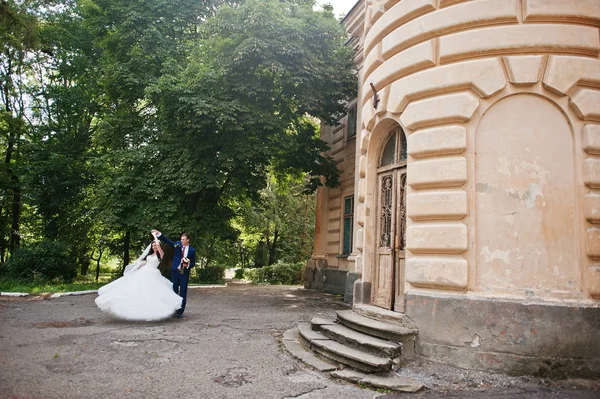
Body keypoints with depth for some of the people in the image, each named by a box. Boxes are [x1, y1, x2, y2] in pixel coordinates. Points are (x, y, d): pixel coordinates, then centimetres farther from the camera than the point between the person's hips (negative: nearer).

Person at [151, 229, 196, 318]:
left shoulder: (192, 250, 0)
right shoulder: (177, 244, 4)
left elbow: (193, 262, 6)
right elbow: (167, 241, -2)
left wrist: (188, 265, -14)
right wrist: (159, 234, -11)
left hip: (184, 273, -1)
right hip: (175, 271, 2)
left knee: (183, 292, 1)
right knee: (174, 291, 6)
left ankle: (180, 312, 7)